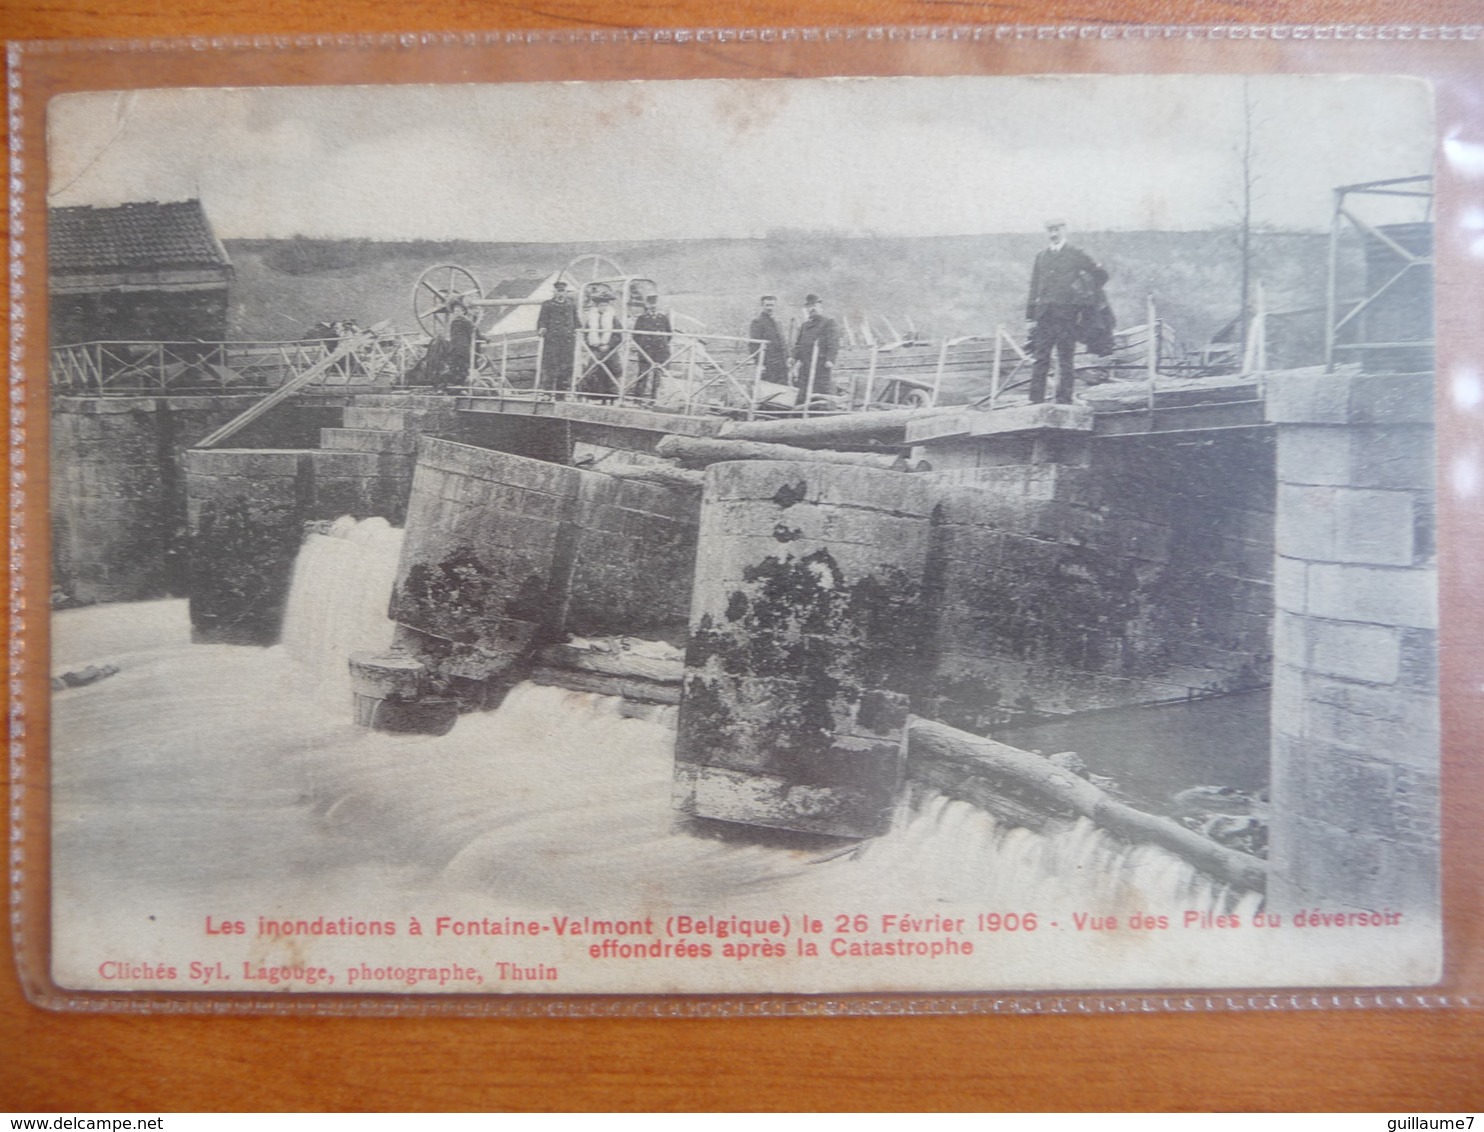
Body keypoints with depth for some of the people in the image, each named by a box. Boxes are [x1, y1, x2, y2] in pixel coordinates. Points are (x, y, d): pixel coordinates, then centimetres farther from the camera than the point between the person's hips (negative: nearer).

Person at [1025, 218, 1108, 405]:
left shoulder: (1076, 255, 3)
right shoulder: (1040, 256, 14)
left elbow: (1101, 275, 8)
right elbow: (1034, 287, 14)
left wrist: (1085, 299, 5)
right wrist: (1030, 316, 8)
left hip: (1067, 315, -3)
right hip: (1044, 316, 3)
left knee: (1066, 360, -1)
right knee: (1039, 359, 0)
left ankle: (1064, 402, 2)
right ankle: (1036, 402, 2)